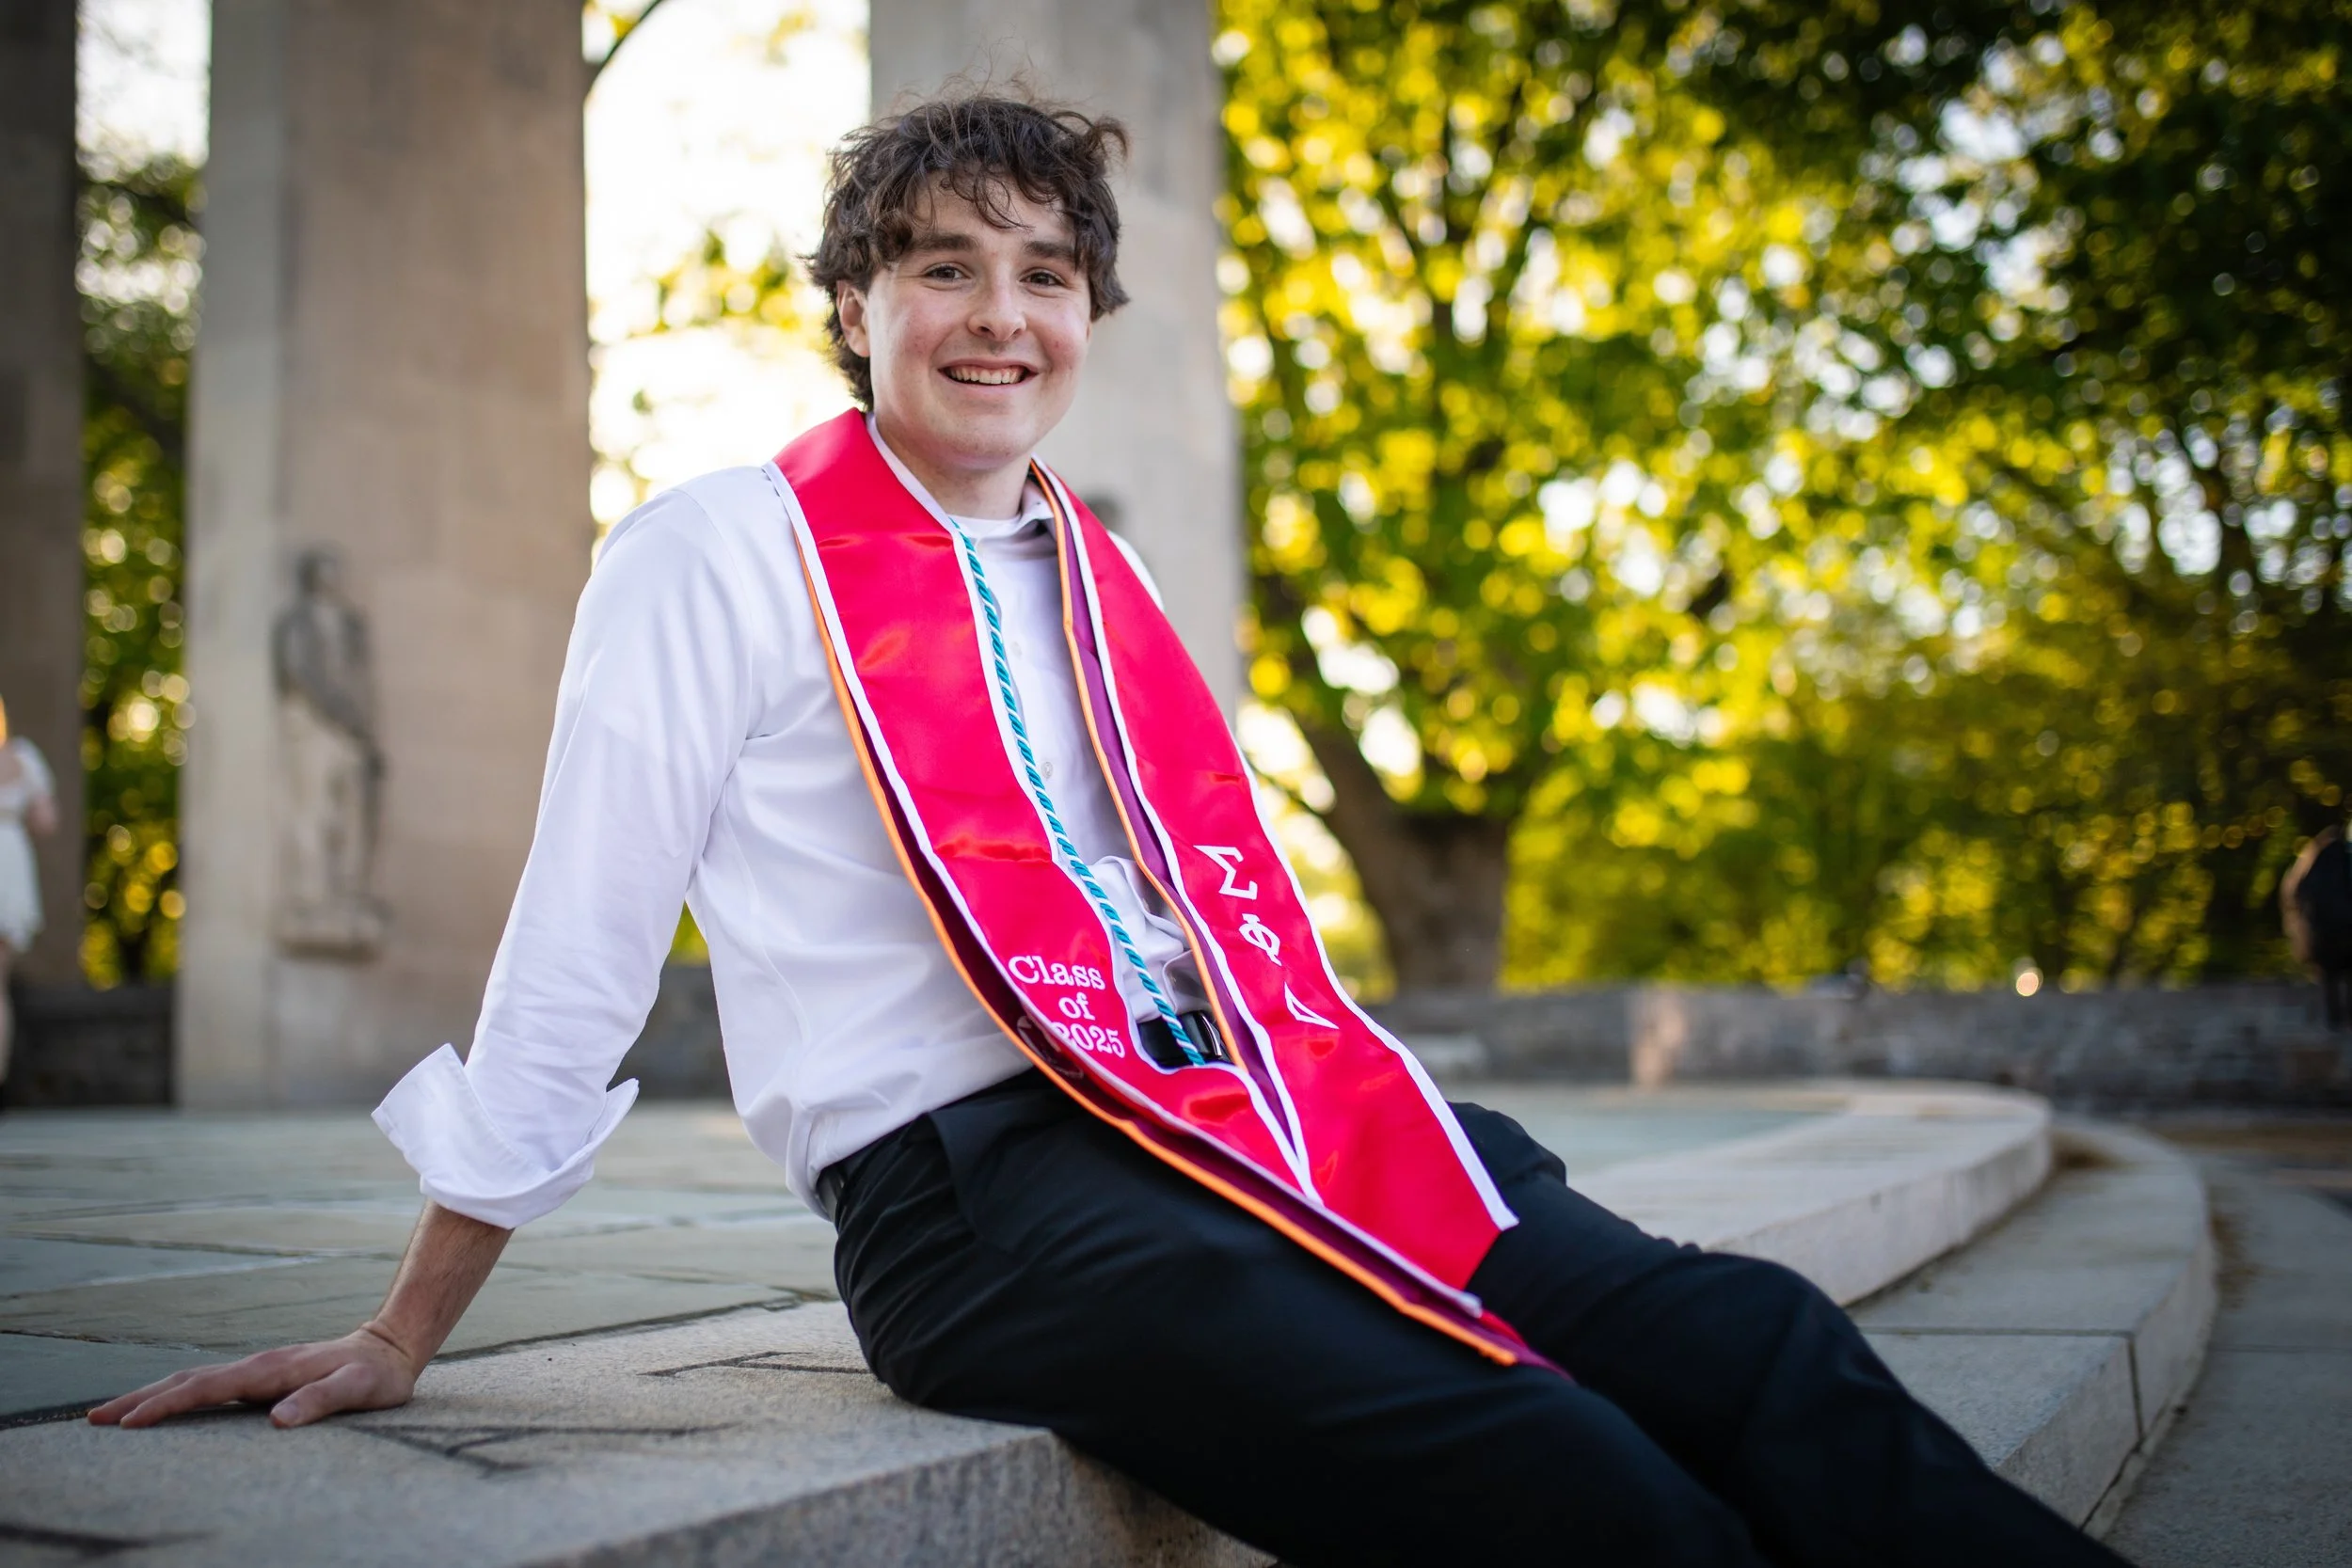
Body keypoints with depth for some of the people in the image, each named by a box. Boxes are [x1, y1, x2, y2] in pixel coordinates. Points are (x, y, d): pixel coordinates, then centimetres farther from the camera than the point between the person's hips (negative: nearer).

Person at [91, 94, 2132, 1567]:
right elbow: (574, 958, 3)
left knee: (1756, 1354, -15)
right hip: (975, 1183, -6)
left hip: (1230, 1127, 7)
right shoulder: (718, 558, 3)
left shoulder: (1107, 593, 22)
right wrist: (406, 1338, 4)